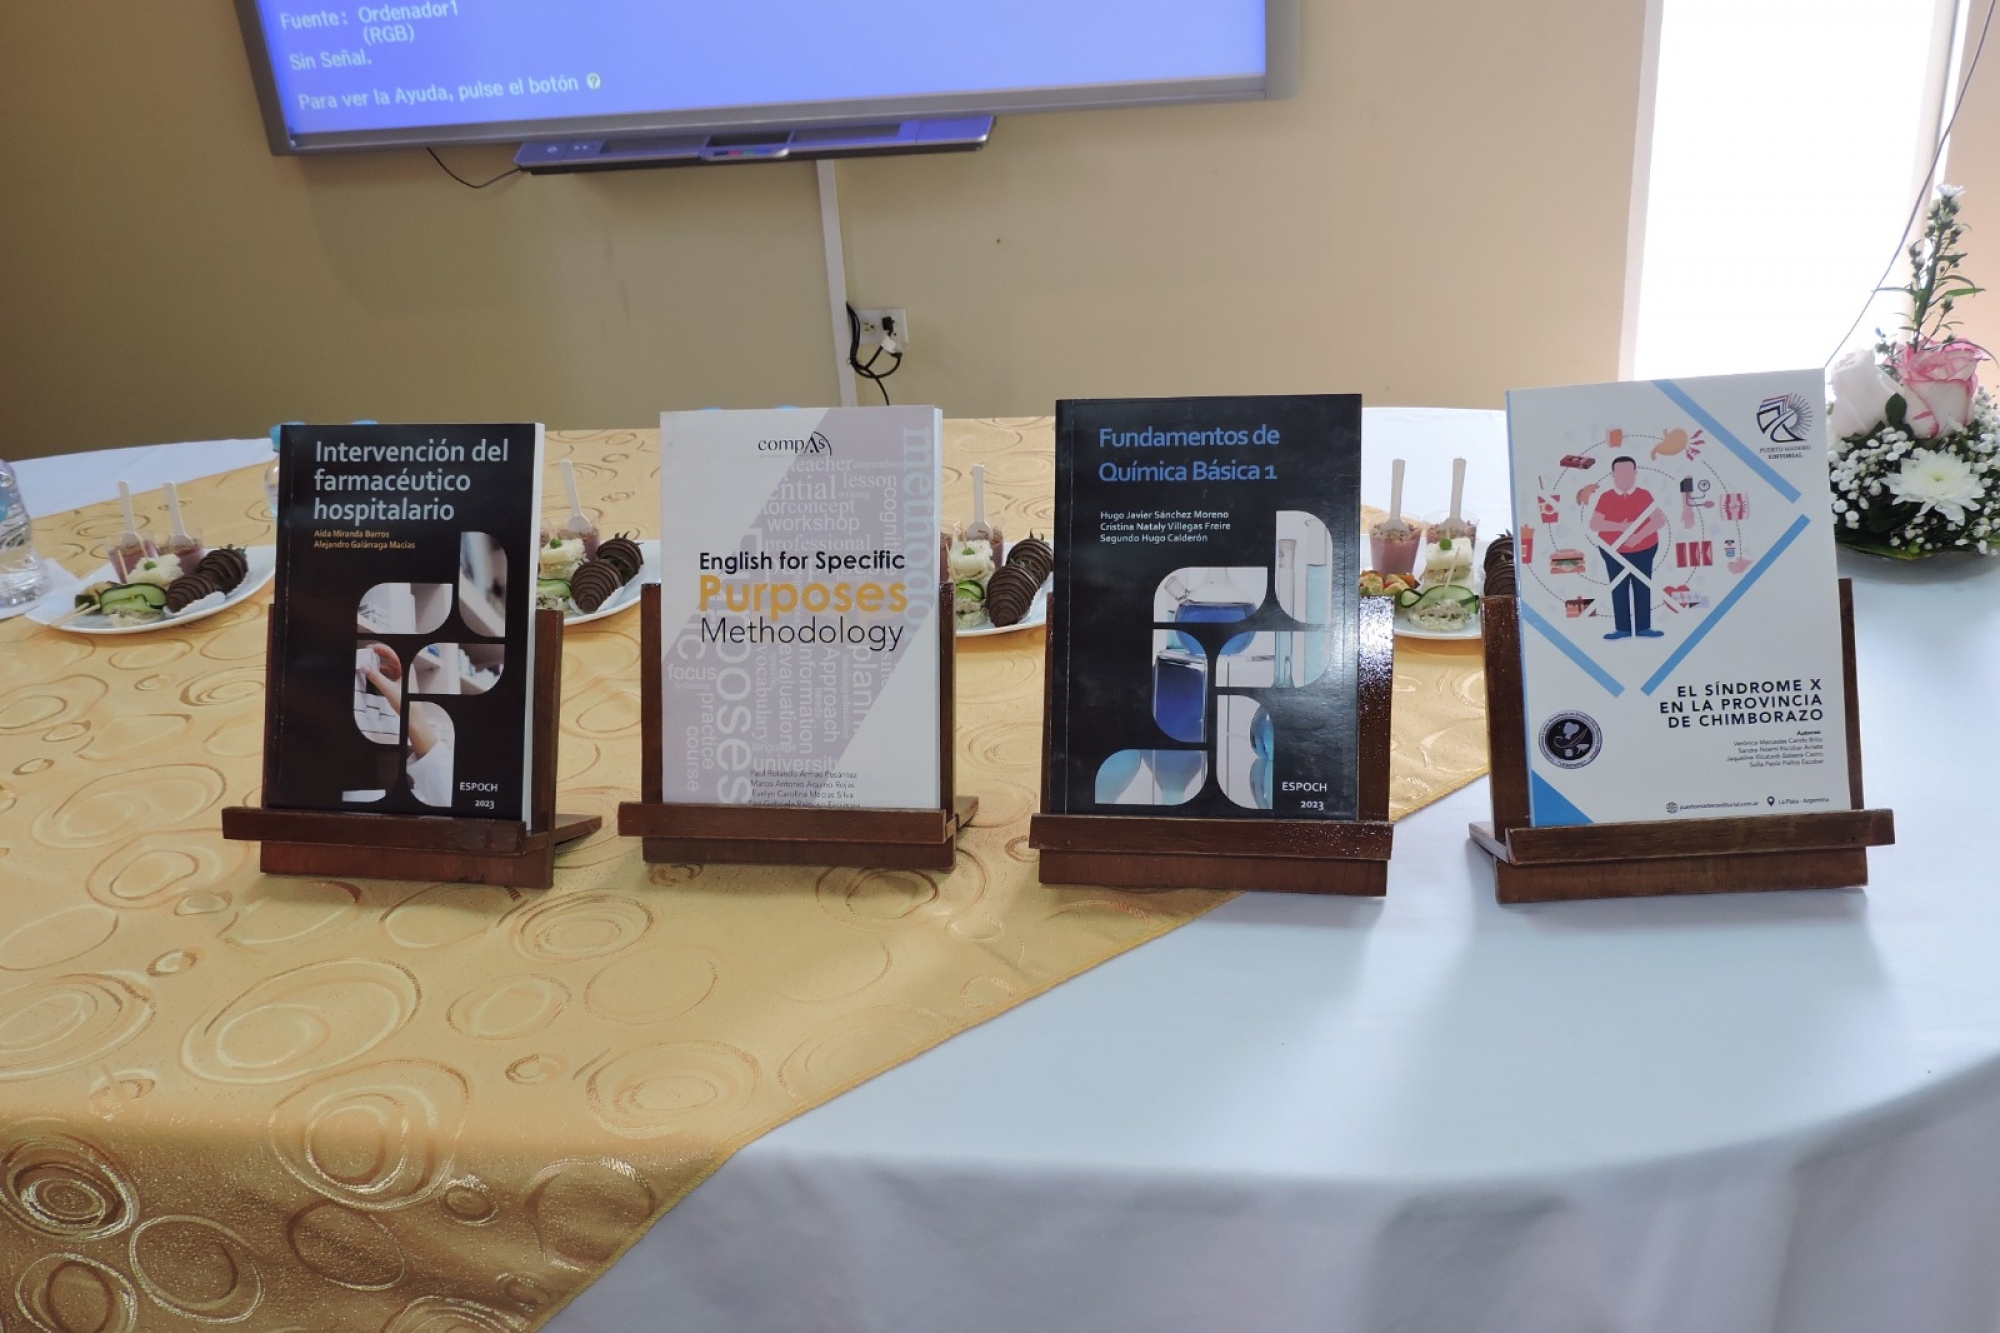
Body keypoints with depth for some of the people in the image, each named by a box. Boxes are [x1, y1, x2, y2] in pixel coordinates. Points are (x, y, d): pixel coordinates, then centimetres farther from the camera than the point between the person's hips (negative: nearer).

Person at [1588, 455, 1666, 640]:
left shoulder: (1644, 495, -4)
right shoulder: (1605, 497, -4)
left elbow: (1660, 520, -12)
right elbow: (1594, 524, -13)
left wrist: (1639, 536, -24)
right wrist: (1621, 527, -23)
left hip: (1643, 550, 0)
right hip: (1614, 552, 0)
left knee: (1643, 588, 5)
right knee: (1618, 589, 4)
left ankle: (1643, 627, 12)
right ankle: (1622, 628, 10)